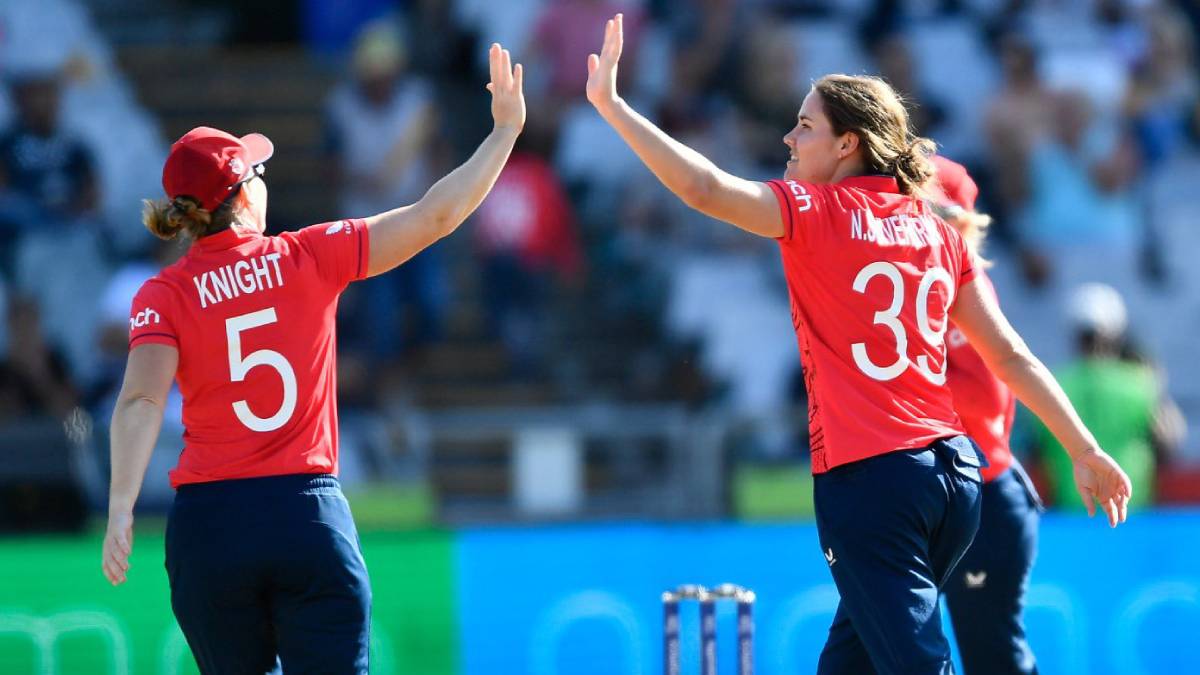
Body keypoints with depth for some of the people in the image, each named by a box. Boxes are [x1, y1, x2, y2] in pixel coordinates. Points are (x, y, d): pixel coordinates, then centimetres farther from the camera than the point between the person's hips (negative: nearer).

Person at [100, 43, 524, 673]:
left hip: (208, 521, 1)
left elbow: (141, 401, -14)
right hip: (309, 516, -1)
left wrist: (121, 510, -19)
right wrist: (505, 132, 14)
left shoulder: (162, 295, 1)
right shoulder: (309, 259, 2)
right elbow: (434, 217, 4)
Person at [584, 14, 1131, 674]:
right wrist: (1085, 451, 17)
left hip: (867, 475, -7)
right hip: (954, 472, 7)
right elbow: (1010, 356, 13)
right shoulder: (937, 232, 13)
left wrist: (611, 104, -12)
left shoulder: (816, 212, -4)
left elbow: (705, 188, -17)